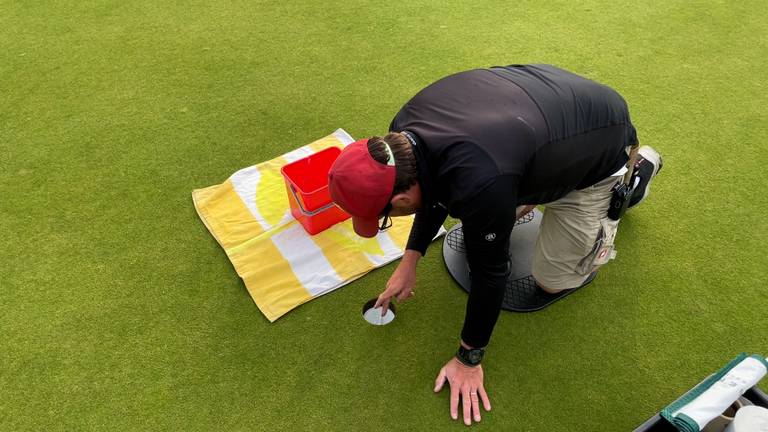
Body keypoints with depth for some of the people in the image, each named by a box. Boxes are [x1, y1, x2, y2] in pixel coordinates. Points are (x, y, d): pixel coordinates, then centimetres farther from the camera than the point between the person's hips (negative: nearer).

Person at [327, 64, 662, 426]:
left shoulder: (478, 185, -44)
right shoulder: (408, 128, -20)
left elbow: (489, 273, -28)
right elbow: (435, 189, 1)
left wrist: (468, 359, -13)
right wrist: (409, 260, -2)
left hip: (600, 142, -6)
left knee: (554, 279, 4)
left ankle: (636, 173, 17)